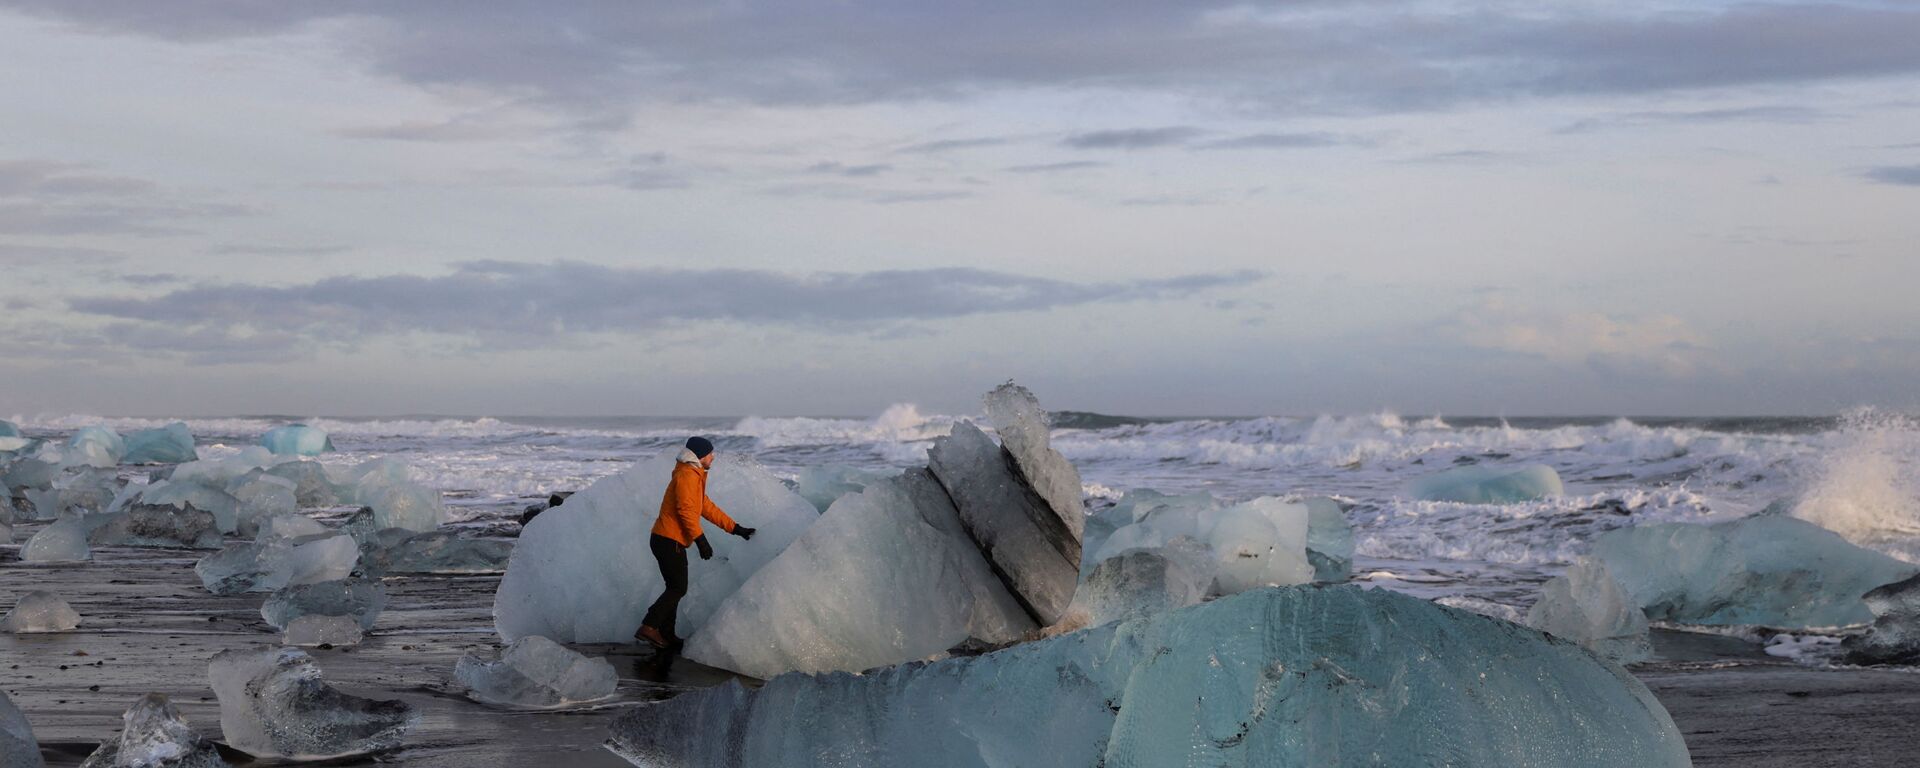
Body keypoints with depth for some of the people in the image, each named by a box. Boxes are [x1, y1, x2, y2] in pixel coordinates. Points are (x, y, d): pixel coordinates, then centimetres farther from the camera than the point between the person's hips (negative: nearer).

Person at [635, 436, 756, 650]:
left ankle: (666, 635, 16)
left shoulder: (694, 476, 21)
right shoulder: (687, 475, -13)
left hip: (669, 541, 10)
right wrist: (701, 540, -24)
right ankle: (649, 627, -18)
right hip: (669, 542, -10)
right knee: (678, 588, -12)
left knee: (676, 588, 13)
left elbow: (707, 507, 25)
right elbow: (686, 510, -22)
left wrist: (735, 528, 23)